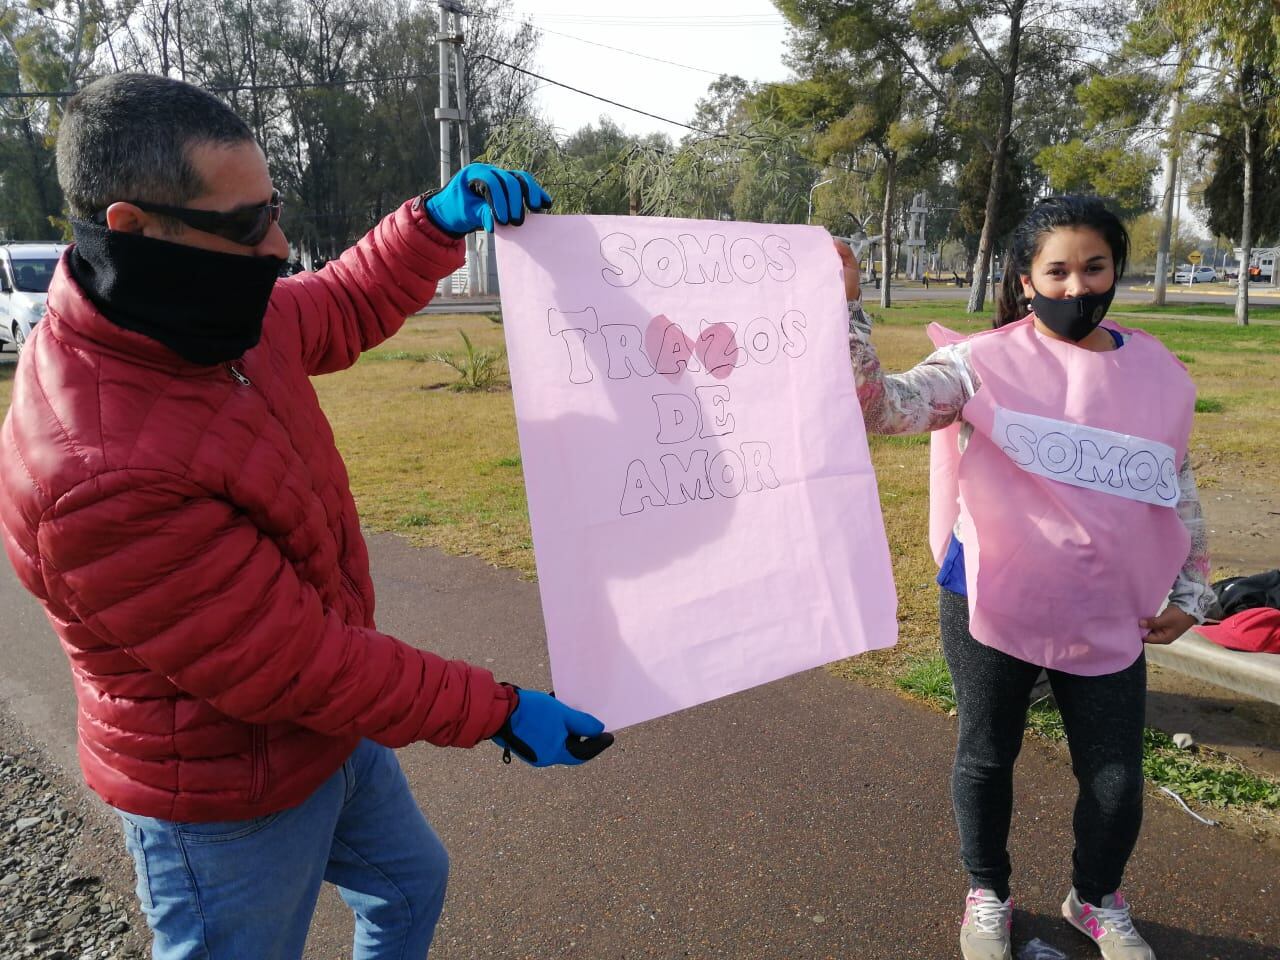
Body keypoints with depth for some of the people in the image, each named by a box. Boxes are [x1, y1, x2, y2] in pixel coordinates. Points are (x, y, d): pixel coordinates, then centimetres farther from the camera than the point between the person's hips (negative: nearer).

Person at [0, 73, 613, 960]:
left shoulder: (229, 322, -10)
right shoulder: (97, 474, -36)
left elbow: (345, 309, 12)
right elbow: (296, 664, -30)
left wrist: (440, 221, -3)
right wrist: (498, 713, -22)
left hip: (329, 729, 8)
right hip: (229, 800, -8)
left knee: (411, 884, 29)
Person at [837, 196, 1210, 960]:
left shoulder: (1159, 372, 2)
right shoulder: (985, 362, -9)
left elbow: (1178, 487, 13)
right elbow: (884, 406, -22)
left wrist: (1192, 589, 13)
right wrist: (846, 309, -32)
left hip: (1108, 617, 3)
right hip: (993, 608, -2)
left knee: (1117, 779, 12)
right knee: (986, 757, 15)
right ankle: (988, 895, 41)